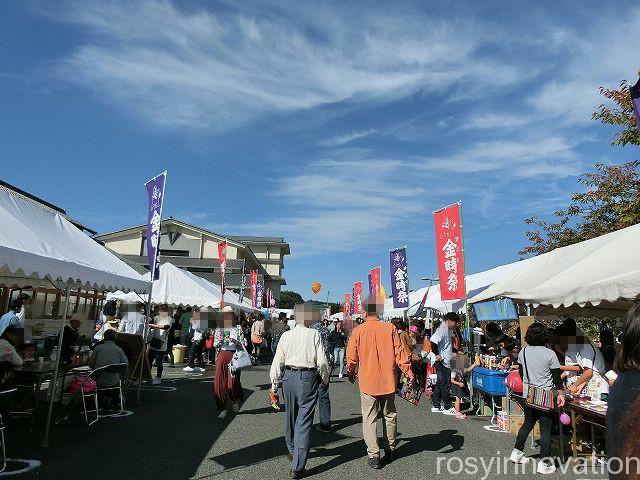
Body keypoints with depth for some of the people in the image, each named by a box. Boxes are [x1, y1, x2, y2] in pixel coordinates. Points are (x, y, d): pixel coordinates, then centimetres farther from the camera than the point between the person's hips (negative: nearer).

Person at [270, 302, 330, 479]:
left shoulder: (286, 335, 0)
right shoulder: (314, 334, -7)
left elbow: (277, 362, 3)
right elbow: (322, 361, -6)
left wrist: (275, 383, 13)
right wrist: (325, 378, 11)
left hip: (288, 376, 4)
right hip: (308, 378, -3)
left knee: (290, 416, 22)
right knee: (304, 420, 3)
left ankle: (292, 451, 43)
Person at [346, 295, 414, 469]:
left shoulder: (358, 331, -9)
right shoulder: (390, 328, -6)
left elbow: (351, 357, -1)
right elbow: (399, 353, -5)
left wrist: (351, 373, 16)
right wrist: (408, 372, 4)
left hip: (367, 381, -2)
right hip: (388, 381, 2)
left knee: (369, 418, 7)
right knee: (390, 416, 18)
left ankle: (373, 455, 8)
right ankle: (390, 450, 31)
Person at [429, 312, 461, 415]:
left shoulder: (447, 330, 14)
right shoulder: (442, 329, -18)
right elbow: (433, 341, -33)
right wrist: (437, 354, -26)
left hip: (445, 362, 10)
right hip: (442, 362, -10)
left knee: (440, 383, 15)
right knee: (446, 384, 0)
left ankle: (436, 405, 23)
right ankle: (447, 408, 11)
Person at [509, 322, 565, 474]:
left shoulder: (523, 352, 0)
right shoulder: (549, 353, -13)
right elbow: (557, 376, -9)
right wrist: (560, 394, 3)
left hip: (527, 395, 4)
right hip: (545, 396, -4)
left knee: (527, 424, 20)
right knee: (545, 429, 5)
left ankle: (517, 453, 27)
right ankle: (544, 463, 9)